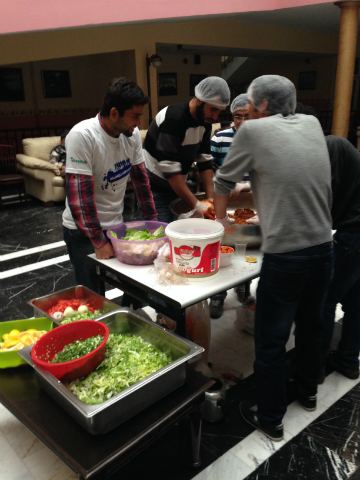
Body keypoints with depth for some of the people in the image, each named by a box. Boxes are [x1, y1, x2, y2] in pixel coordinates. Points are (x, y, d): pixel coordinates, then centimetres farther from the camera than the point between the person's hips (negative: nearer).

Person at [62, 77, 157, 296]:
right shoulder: (82, 136, -23)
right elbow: (79, 195, -25)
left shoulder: (132, 133, -4)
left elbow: (141, 178, 6)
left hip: (116, 224, 6)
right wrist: (99, 242, -22)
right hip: (84, 231, -5)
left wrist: (153, 220, 4)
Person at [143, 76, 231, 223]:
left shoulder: (205, 121, 3)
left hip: (178, 189, 8)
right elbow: (170, 168, -28)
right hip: (155, 191, -8)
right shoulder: (173, 119, -23)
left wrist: (211, 198, -5)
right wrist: (196, 204, -28)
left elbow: (205, 161, 4)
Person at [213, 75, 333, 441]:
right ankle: (307, 393, 46)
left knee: (270, 342, 10)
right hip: (323, 249, 7)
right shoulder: (313, 125, 7)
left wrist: (220, 218, 20)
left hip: (284, 257, -6)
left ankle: (270, 419, 26)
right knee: (310, 327, 24)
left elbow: (223, 181, 3)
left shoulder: (254, 130, -7)